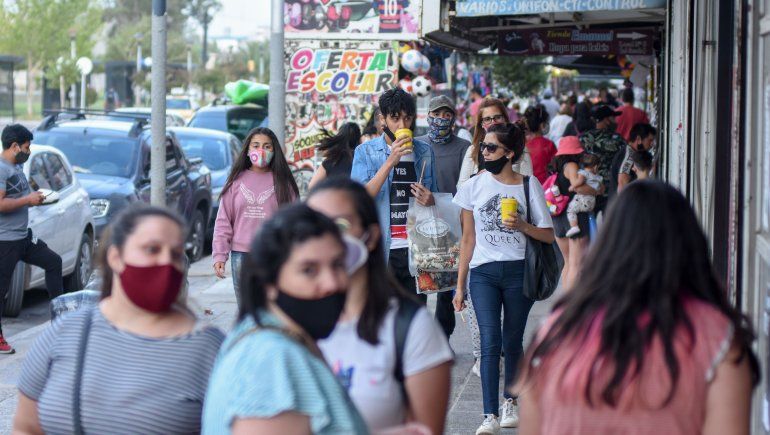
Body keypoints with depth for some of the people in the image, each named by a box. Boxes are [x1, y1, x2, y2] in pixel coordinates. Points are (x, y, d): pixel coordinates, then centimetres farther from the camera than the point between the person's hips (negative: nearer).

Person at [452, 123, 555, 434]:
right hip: (483, 272, 0)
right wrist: (460, 285, 9)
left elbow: (548, 235, 4)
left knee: (512, 342, 8)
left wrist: (522, 226, -15)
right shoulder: (474, 186, 5)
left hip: (518, 272, 0)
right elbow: (468, 239, 10)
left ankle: (510, 403, 28)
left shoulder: (529, 185, 2)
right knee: (490, 342, -10)